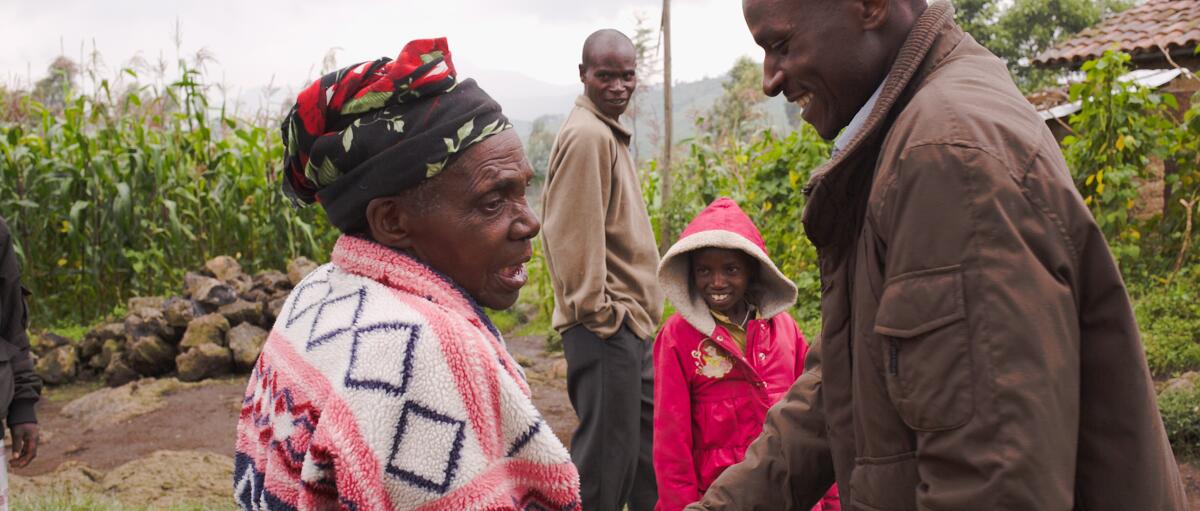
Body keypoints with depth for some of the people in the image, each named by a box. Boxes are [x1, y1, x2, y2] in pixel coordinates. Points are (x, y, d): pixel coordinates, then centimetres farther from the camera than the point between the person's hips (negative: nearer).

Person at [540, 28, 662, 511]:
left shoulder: (607, 132, 16)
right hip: (606, 327, -10)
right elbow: (573, 236, -20)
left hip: (627, 326, 10)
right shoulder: (587, 134, -14)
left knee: (650, 450, 18)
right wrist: (600, 312, -17)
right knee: (607, 456, -2)